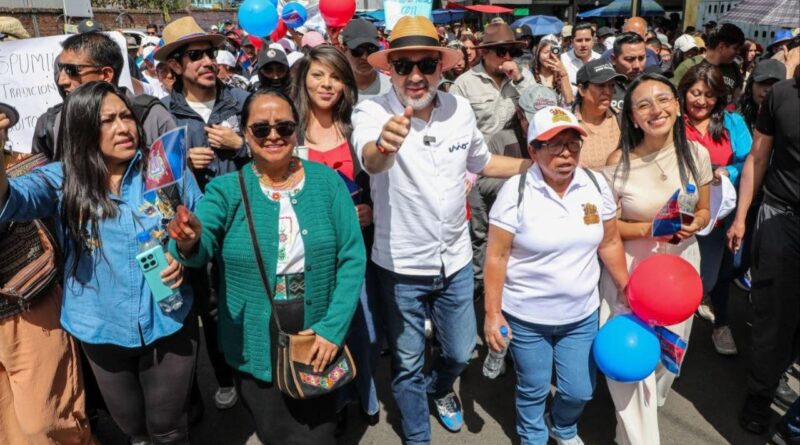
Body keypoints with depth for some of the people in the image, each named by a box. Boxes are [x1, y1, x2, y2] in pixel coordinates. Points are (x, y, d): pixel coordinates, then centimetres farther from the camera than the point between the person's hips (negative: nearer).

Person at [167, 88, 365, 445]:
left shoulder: (327, 181, -4)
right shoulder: (226, 189, -6)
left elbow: (352, 258, -7)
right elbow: (201, 248, -22)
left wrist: (333, 327, -14)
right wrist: (188, 243, -46)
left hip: (319, 339, 1)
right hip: (256, 347, -1)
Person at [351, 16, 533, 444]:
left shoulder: (460, 108, -5)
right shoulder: (372, 112, -18)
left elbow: (482, 161, 13)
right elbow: (370, 161, -41)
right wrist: (383, 145, -64)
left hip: (455, 260, 4)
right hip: (400, 267, -3)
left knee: (460, 352, 22)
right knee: (407, 364, 15)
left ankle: (440, 388, 56)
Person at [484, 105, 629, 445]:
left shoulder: (596, 186, -5)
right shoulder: (515, 191, -17)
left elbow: (609, 244, 6)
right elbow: (496, 256, -14)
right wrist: (492, 314, -14)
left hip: (582, 315, 4)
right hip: (526, 318, -3)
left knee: (580, 390, 16)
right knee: (533, 390, 15)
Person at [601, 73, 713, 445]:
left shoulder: (696, 154, -6)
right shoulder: (619, 162, -16)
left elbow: (703, 211, 6)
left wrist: (692, 226, -16)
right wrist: (649, 229, -23)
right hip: (631, 267, -4)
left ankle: (653, 399, 52)